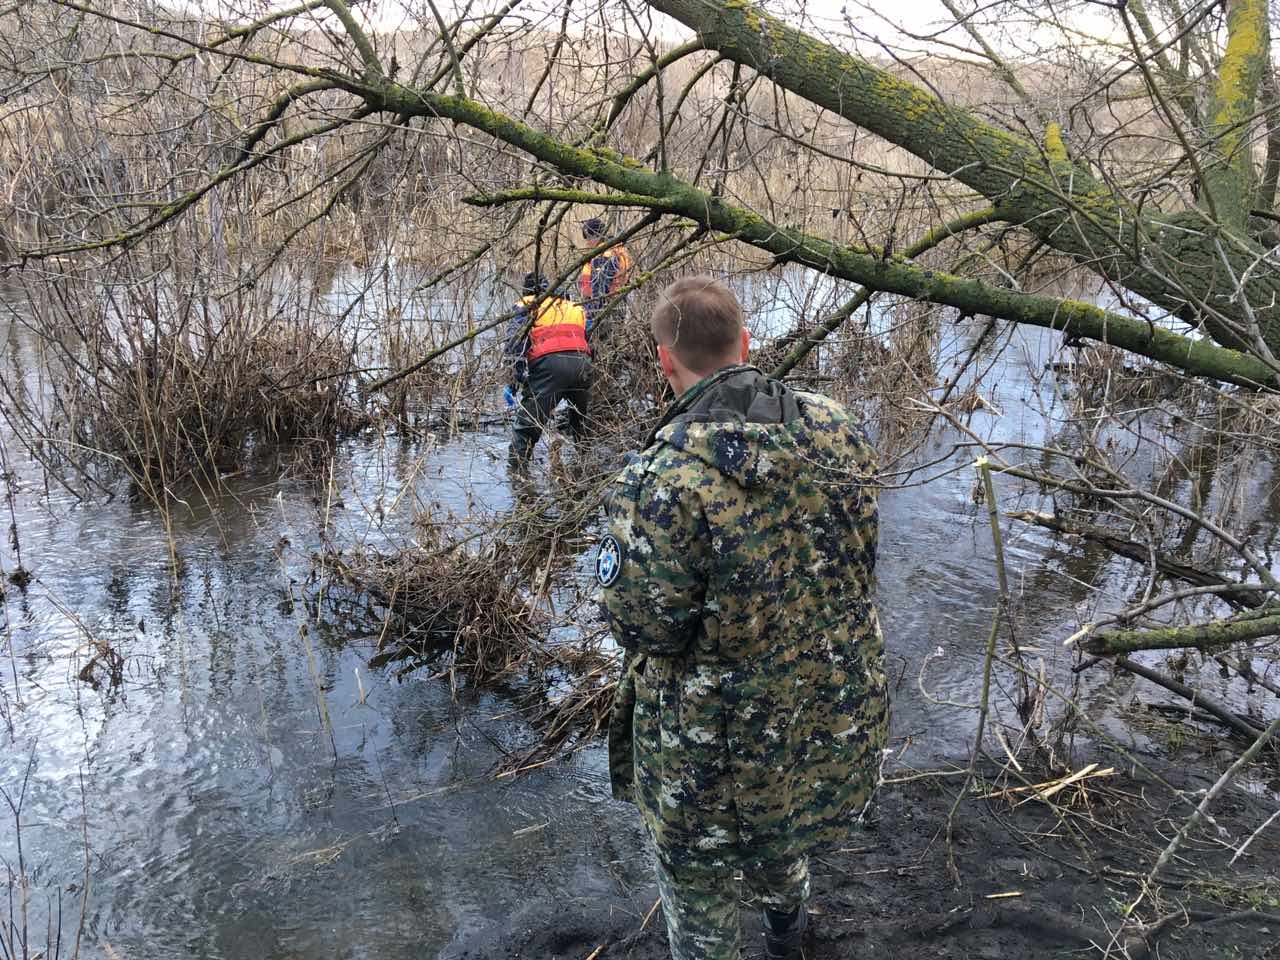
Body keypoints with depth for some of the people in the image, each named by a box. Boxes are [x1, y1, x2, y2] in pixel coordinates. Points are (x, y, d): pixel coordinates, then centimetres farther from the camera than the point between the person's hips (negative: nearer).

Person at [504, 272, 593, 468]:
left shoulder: (527, 306, 16)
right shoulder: (575, 307, 32)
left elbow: (515, 343, 1)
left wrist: (515, 382, -3)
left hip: (549, 363, -5)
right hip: (582, 362, 5)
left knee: (527, 426, -3)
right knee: (583, 424, 26)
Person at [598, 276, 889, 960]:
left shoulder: (665, 475, -31)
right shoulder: (836, 430, -10)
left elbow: (640, 623, -23)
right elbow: (854, 554, 4)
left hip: (718, 733, -7)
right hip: (839, 706, 7)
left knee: (693, 867, 20)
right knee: (781, 808, 35)